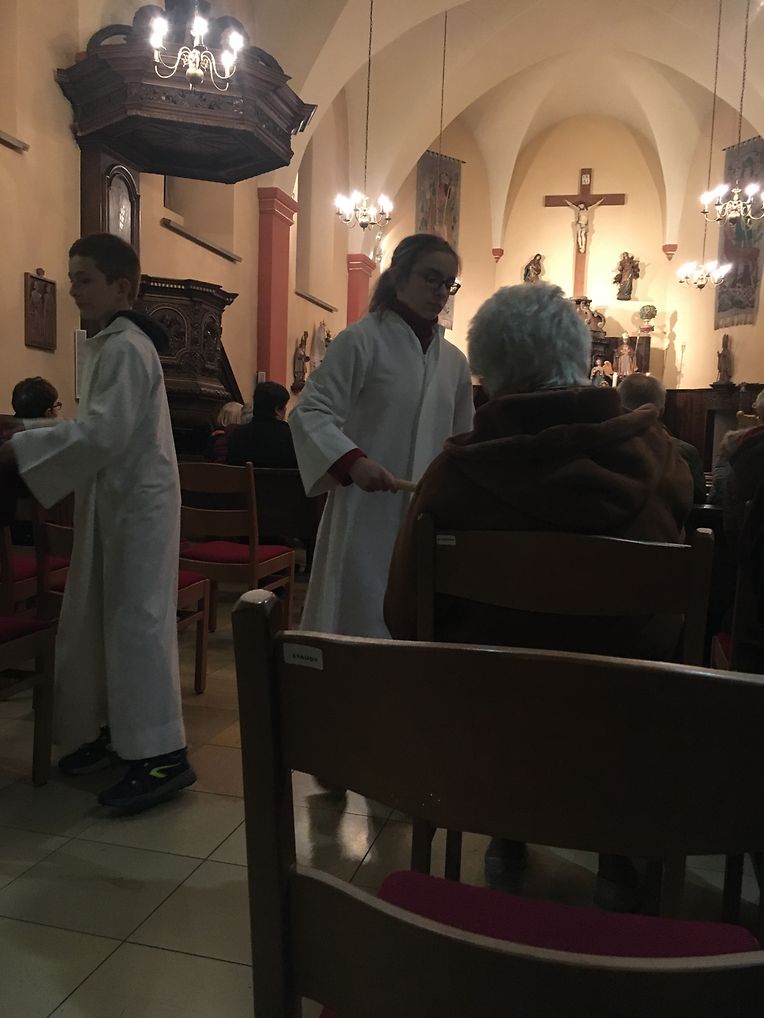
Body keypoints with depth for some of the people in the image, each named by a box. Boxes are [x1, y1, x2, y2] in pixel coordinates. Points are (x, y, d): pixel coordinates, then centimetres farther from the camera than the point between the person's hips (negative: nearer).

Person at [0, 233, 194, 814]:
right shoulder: (109, 344, 15)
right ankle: (117, 728, 28)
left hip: (139, 500, -10)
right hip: (113, 498, 10)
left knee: (137, 620, -7)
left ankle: (163, 754, 2)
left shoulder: (127, 347, -16)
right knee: (97, 617, 14)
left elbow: (104, 434, -24)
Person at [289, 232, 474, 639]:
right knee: (362, 634, 1)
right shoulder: (361, 341, -6)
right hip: (368, 518, -5)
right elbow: (310, 412, -11)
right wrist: (353, 460, -26)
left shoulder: (454, 361, 13)